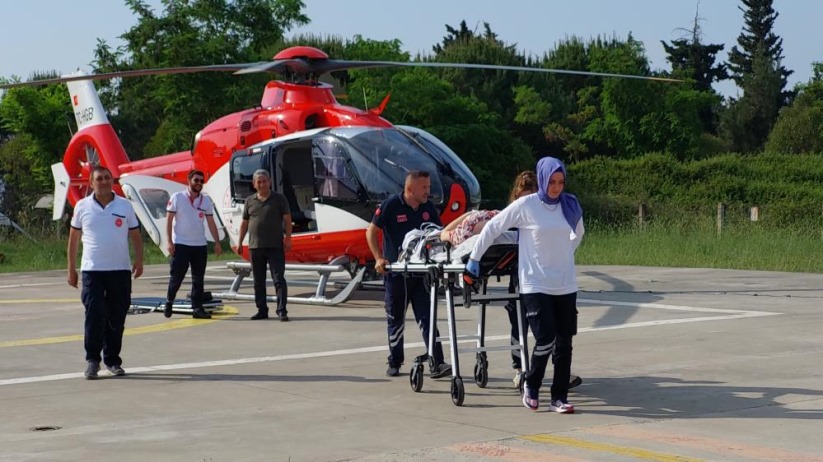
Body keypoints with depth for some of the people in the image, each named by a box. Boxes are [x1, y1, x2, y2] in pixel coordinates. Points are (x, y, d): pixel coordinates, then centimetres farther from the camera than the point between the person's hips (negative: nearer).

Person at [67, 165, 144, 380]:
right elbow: (73, 239, 10)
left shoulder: (125, 206, 6)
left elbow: (135, 236, 9)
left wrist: (139, 260, -6)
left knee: (117, 318, 6)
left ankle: (113, 360, 17)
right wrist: (71, 269, 7)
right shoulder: (82, 207, 4)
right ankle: (92, 360, 2)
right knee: (94, 316, -8)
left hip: (120, 270, 1)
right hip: (92, 271, -1)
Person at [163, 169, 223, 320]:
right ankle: (169, 302, 18)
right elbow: (169, 220, -3)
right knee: (176, 276, -2)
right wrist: (169, 241, -10)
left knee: (198, 279, 4)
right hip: (180, 244, -4)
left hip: (200, 245, 4)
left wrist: (217, 242, 4)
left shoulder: (206, 201, 7)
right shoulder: (177, 197, -3)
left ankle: (197, 309, 8)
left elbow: (211, 223, 10)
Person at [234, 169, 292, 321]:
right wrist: (239, 243, 11)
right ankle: (262, 310, 15)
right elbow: (244, 223, 15)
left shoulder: (279, 199, 2)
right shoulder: (250, 201, 11)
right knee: (258, 281, 7)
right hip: (255, 246, 4)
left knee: (279, 278, -8)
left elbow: (287, 219, 0)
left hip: (275, 246, -4)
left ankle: (281, 310, -9)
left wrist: (288, 238, -8)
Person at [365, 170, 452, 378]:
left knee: (427, 317, -4)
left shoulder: (428, 208, 4)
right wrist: (379, 258, -13)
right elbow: (371, 231, -4)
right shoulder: (391, 205, -9)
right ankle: (394, 363, 21)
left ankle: (436, 363, -9)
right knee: (396, 319, 8)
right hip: (396, 271, -3)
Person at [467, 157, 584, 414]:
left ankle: (559, 397, 12)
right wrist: (474, 258, 3)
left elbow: (578, 233, 26)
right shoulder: (525, 205, -7)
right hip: (535, 284, -4)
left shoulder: (570, 206, 5)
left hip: (566, 285, 4)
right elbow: (492, 227, 0)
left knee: (564, 342, 3)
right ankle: (531, 385, 11)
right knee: (546, 338, -13)